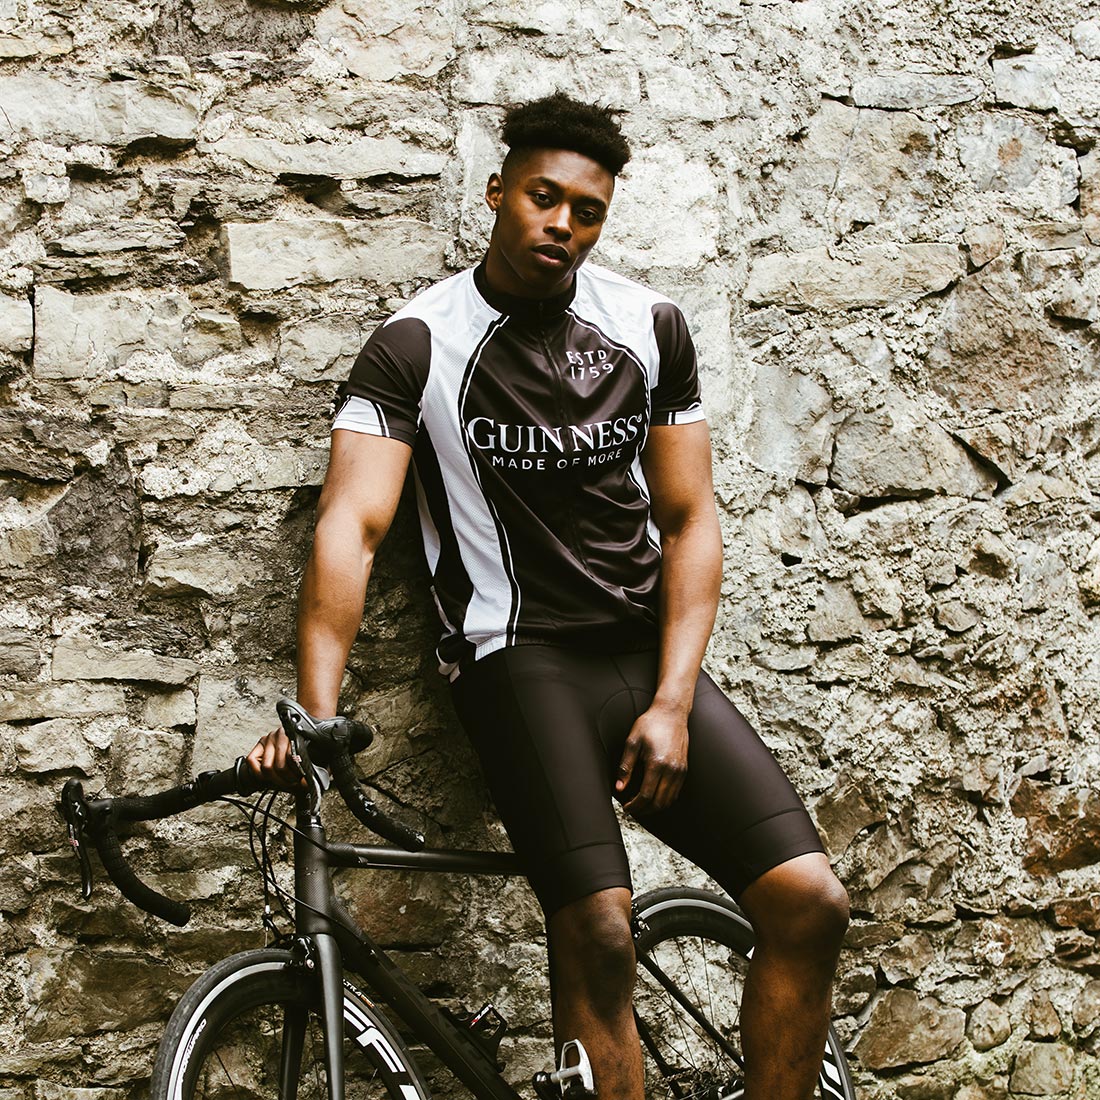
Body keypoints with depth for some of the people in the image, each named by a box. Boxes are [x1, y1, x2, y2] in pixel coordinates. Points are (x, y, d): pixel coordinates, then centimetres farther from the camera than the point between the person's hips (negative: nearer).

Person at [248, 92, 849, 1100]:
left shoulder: (650, 327, 7)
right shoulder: (417, 344, -4)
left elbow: (688, 521, 6)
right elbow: (352, 521, -16)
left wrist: (672, 704, -6)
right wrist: (315, 709, -29)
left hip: (649, 652, 4)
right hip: (521, 660, -4)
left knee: (810, 903, -9)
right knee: (598, 934, -22)